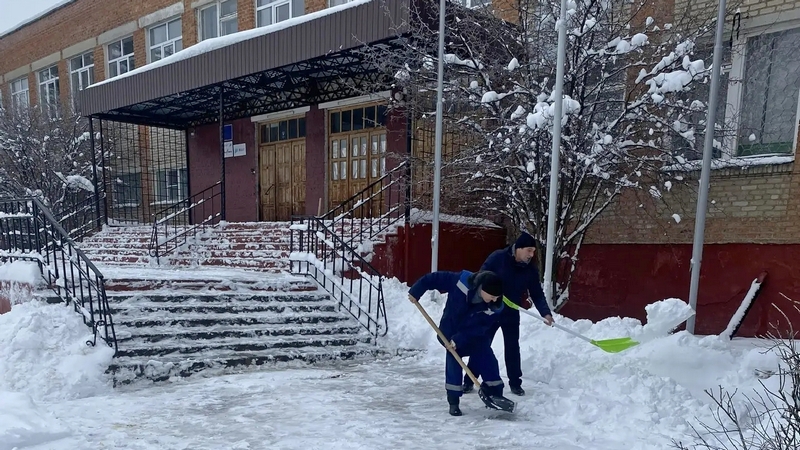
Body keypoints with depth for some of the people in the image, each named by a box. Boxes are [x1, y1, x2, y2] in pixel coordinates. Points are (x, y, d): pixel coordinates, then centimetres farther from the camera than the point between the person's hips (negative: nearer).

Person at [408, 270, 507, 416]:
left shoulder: (495, 306, -25)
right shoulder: (462, 281, -32)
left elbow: (480, 328, -21)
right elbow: (435, 278, -23)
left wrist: (459, 339, -29)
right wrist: (416, 291, -19)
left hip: (476, 337, 2)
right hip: (451, 331, -2)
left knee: (489, 363, 0)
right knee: (453, 363, -7)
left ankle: (496, 397, 20)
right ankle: (453, 402, 7)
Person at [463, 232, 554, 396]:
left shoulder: (531, 268, -6)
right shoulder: (498, 257, -18)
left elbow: (537, 294, -4)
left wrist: (545, 313, -18)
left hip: (511, 313, 3)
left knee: (512, 348, 8)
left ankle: (515, 383, 23)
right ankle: (468, 381, 14)